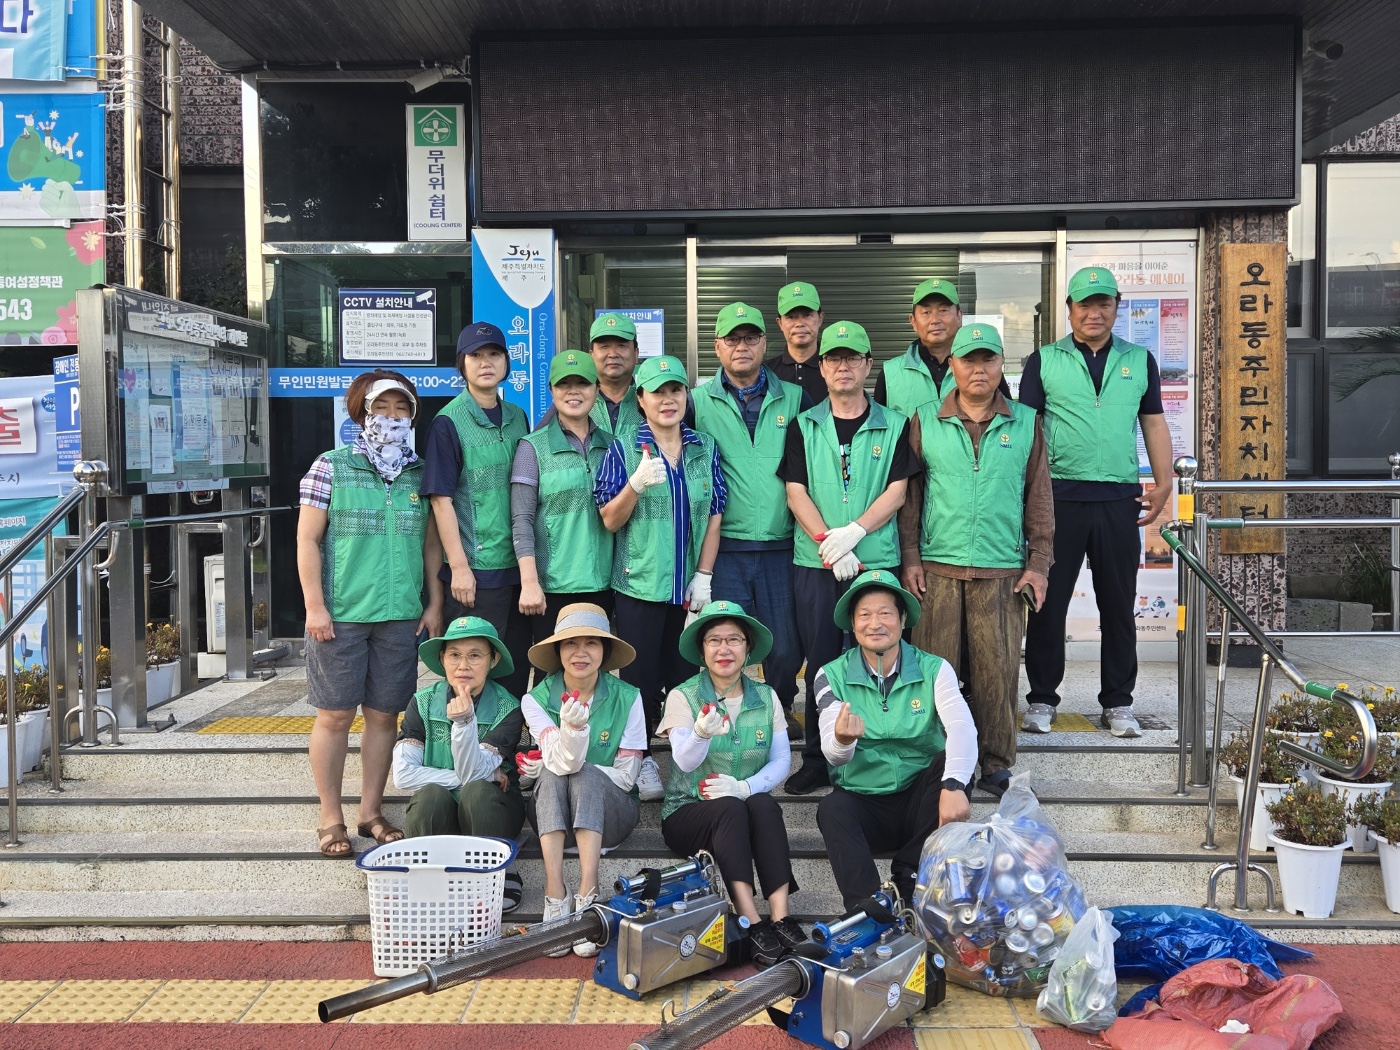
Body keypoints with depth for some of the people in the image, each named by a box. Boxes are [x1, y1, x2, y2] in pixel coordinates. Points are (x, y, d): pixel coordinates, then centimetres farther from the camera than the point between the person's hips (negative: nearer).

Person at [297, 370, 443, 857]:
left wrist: (435, 603, 9)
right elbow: (308, 540, -2)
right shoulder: (331, 467, -1)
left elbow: (431, 544, 14)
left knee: (385, 715, 8)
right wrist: (315, 606, -8)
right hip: (340, 615, -3)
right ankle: (331, 818, 15)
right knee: (335, 715, 3)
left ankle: (371, 811, 21)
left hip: (400, 616, 3)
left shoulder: (420, 474, 9)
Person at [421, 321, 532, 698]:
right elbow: (441, 499, -9)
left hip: (517, 566, 5)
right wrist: (459, 567, -13)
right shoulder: (449, 422, -7)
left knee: (517, 669, 12)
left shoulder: (517, 418, 10)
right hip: (474, 570, -5)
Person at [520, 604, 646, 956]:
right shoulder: (537, 700, -7)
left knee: (585, 775, -30)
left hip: (610, 812, -1)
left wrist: (553, 767, -11)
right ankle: (555, 898, -38)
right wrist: (572, 727, -44)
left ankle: (588, 897, -39)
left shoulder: (626, 698, -7)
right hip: (554, 814, 1)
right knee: (553, 778, -30)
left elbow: (626, 777, -8)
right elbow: (563, 763, -22)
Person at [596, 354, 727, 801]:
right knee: (641, 675, 1)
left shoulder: (705, 448, 7)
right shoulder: (624, 448, -1)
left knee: (686, 674, 7)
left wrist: (703, 575, 0)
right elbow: (610, 520, -5)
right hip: (639, 583, -2)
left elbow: (714, 514, 8)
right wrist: (637, 484, -23)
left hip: (691, 586, 2)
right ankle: (641, 759, 14)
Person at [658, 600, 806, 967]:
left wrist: (746, 787, -21)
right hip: (688, 812, -2)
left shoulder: (767, 698, 7)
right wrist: (701, 733, -40)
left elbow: (781, 759, -2)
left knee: (764, 805, -30)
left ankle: (781, 918, -35)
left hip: (751, 809, 2)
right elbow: (685, 762, -17)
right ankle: (752, 924, -39)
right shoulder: (682, 696, -3)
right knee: (730, 809, -33)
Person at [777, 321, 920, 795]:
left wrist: (853, 533, -14)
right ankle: (816, 762, 12)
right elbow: (796, 492, 2)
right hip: (815, 562, 1)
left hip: (877, 561, -1)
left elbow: (896, 491, 0)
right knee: (820, 662, 4)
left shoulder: (893, 425, 8)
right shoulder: (804, 427, 10)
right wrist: (827, 543, -11)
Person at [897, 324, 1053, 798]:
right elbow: (909, 493, 7)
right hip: (938, 568, 0)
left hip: (1003, 570, 0)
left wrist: (1039, 562, 3)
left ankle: (996, 766, 13)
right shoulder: (924, 421, 7)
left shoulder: (1026, 423, 8)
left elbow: (1039, 496, 8)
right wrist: (909, 558, 0)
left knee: (998, 670, 1)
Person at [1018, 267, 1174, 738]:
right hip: (1059, 496, -2)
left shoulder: (1139, 360, 13)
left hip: (1120, 499, 2)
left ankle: (1118, 704, 16)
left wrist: (1164, 484, 3)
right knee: (1048, 602, 2)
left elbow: (1154, 424, 13)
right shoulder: (1044, 361, 6)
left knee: (1119, 605, 7)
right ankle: (1041, 699, 13)